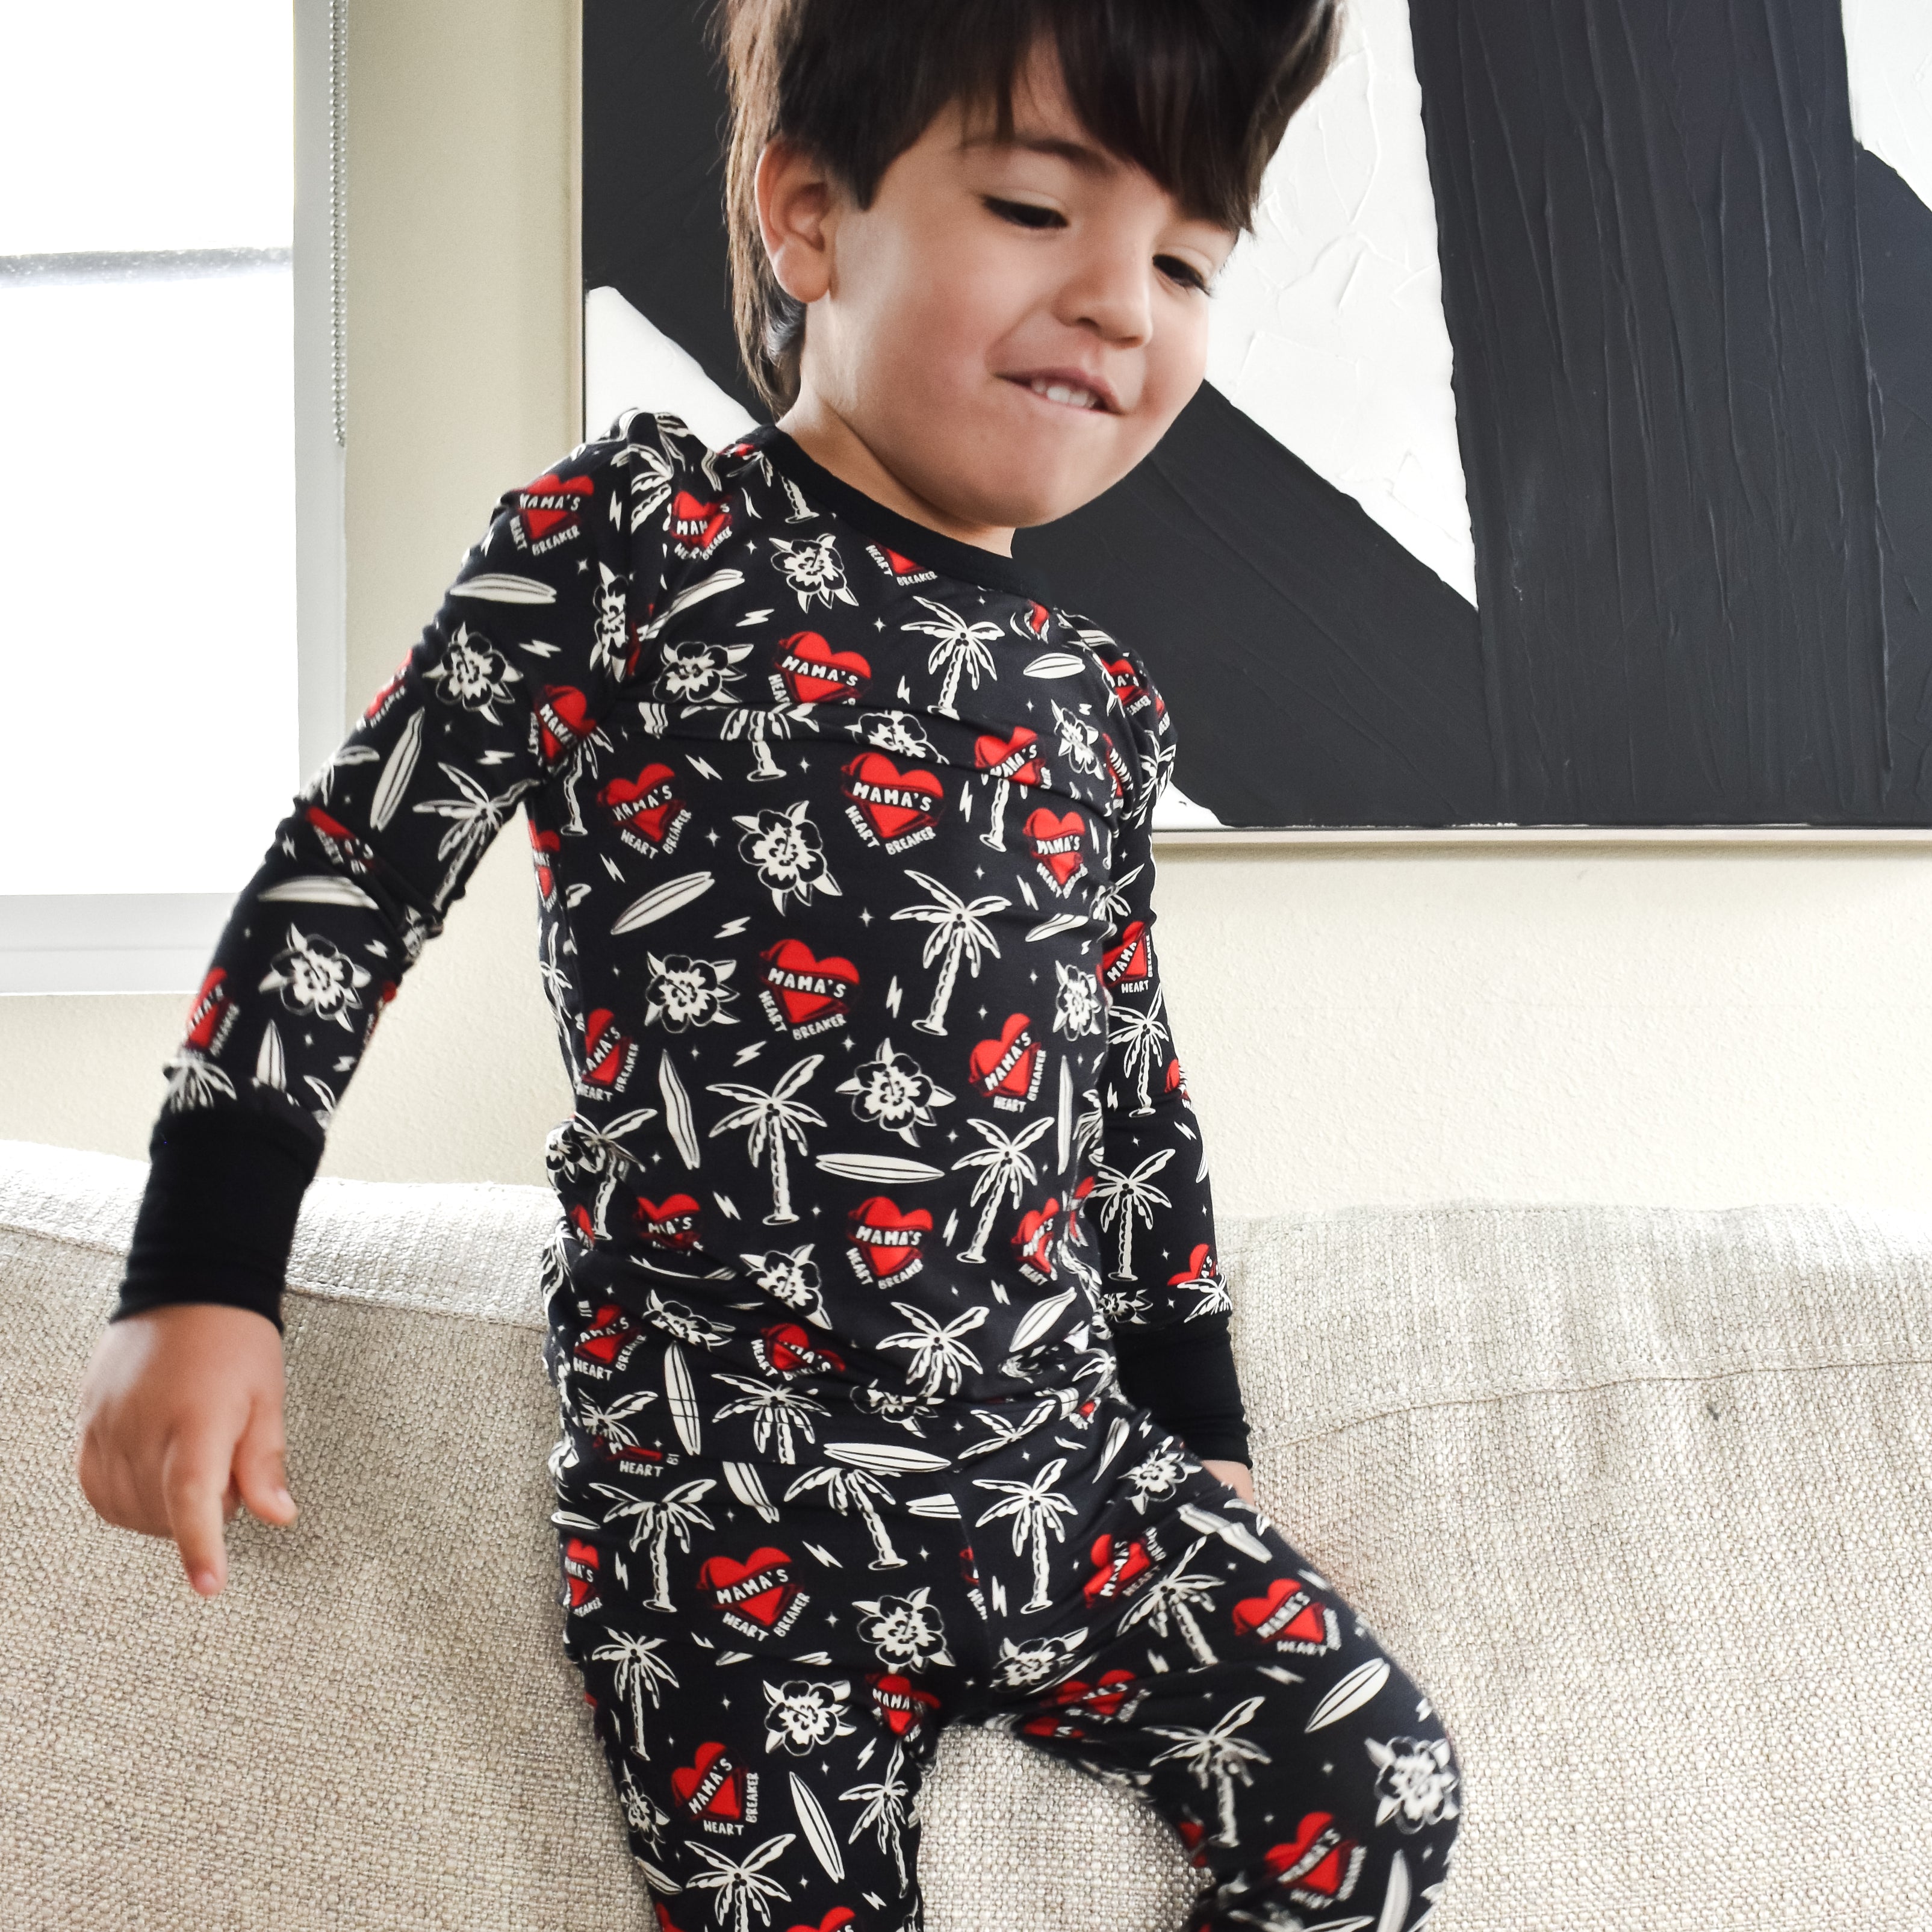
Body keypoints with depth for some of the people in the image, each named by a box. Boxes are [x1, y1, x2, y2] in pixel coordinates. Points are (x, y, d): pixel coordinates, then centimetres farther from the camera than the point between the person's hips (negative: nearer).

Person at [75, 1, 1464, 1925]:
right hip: (725, 1512, -4)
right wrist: (201, 1275, -9)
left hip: (1068, 1473, 5)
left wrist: (1202, 1443, 18)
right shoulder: (630, 537, -7)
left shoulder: (1101, 703, 8)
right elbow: (347, 873, -5)